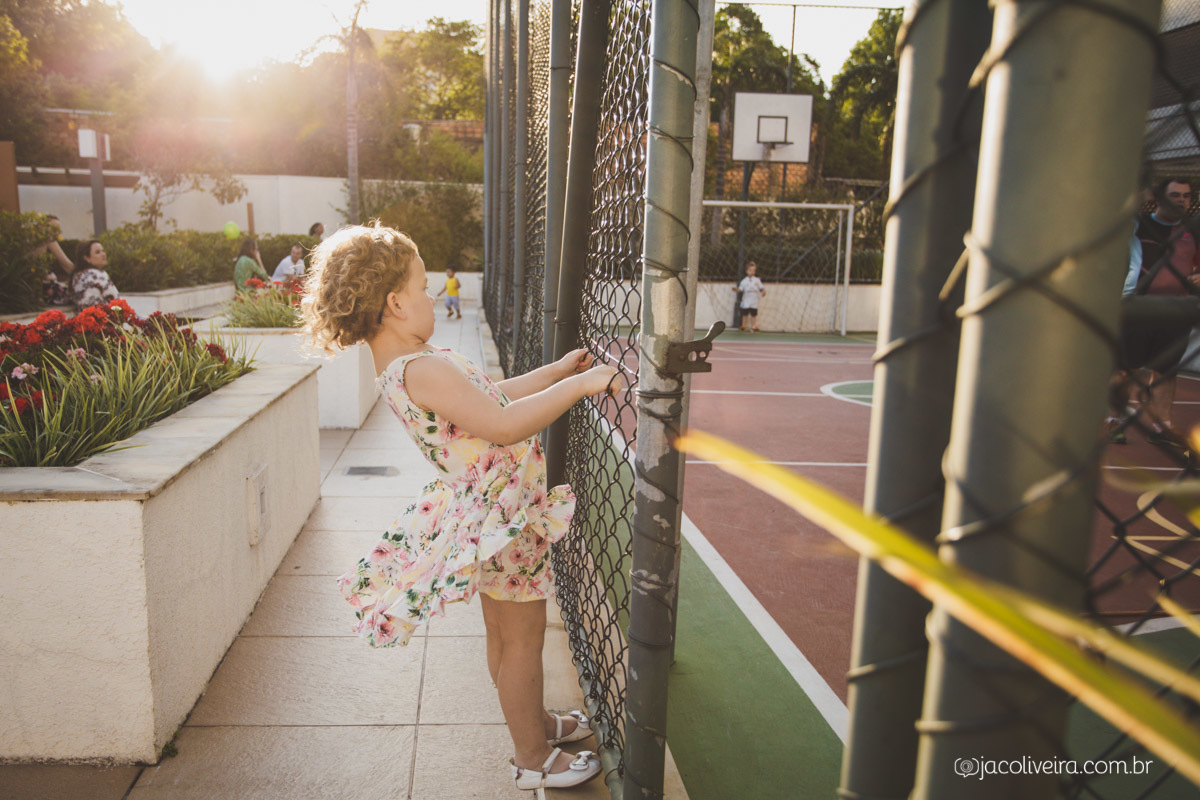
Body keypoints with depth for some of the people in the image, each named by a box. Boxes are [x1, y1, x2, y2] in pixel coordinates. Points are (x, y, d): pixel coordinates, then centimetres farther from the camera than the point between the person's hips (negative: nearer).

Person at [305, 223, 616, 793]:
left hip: (489, 510, 10)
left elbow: (491, 396, 15)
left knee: (505, 633, 24)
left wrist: (557, 370, 17)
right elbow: (504, 425, -34)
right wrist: (578, 385, -28)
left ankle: (533, 720, 45)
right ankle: (533, 758, 26)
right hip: (502, 515, -10)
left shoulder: (408, 366, 6)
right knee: (522, 636, 7)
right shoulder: (420, 370, -27)